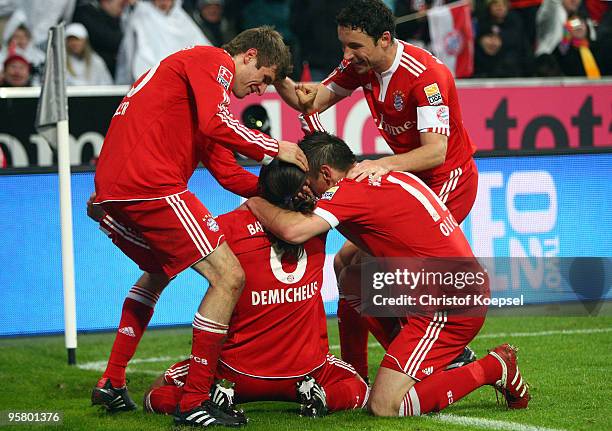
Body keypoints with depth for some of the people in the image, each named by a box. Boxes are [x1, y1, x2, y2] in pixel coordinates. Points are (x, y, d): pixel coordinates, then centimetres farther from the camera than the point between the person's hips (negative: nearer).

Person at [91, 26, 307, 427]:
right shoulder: (215, 61, 1)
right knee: (229, 277, -10)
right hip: (150, 184, -11)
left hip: (111, 190, 11)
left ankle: (111, 383, 34)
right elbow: (217, 124, -18)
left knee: (159, 270, 35)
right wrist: (275, 148, -6)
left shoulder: (197, 65, 31)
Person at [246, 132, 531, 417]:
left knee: (383, 406, -10)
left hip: (448, 305, -10)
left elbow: (293, 231, -23)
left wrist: (256, 204, -2)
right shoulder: (389, 177, 15)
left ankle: (492, 368, -3)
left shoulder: (351, 190, -12)